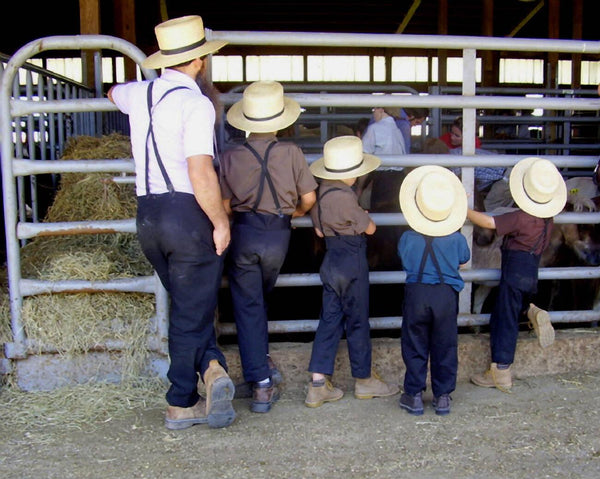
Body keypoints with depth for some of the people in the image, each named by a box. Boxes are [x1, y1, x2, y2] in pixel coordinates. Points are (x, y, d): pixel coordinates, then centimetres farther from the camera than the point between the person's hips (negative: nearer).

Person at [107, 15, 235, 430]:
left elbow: (113, 93, 35)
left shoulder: (138, 94, 9)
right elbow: (201, 174, -22)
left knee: (187, 304, 19)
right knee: (192, 311, 4)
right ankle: (181, 404, 11)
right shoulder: (196, 104, -13)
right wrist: (221, 222, -12)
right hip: (189, 213, -7)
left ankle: (211, 366, 10)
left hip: (147, 216, 7)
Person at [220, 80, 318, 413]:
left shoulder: (231, 157, -5)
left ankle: (261, 383, 6)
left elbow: (226, 206, -2)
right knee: (261, 298, 25)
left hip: (243, 234, -1)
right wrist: (295, 212, 19)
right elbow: (308, 198, -3)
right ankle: (262, 359, 35)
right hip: (278, 236, 1)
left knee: (247, 305, 7)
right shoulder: (291, 152, -6)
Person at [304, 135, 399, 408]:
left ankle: (318, 384, 11)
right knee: (357, 321, 6)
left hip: (331, 260, 8)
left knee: (330, 319, 10)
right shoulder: (344, 196, -22)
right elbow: (370, 228, -10)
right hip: (352, 262, -8)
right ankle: (364, 380, 24)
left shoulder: (321, 192, 5)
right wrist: (363, 217, 10)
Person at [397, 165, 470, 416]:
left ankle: (414, 395, 16)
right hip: (447, 295, 1)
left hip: (416, 294, -1)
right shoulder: (457, 239, -6)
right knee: (445, 347, 12)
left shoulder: (407, 239, -9)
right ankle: (443, 396, 20)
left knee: (415, 346, 10)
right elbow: (463, 259, 13)